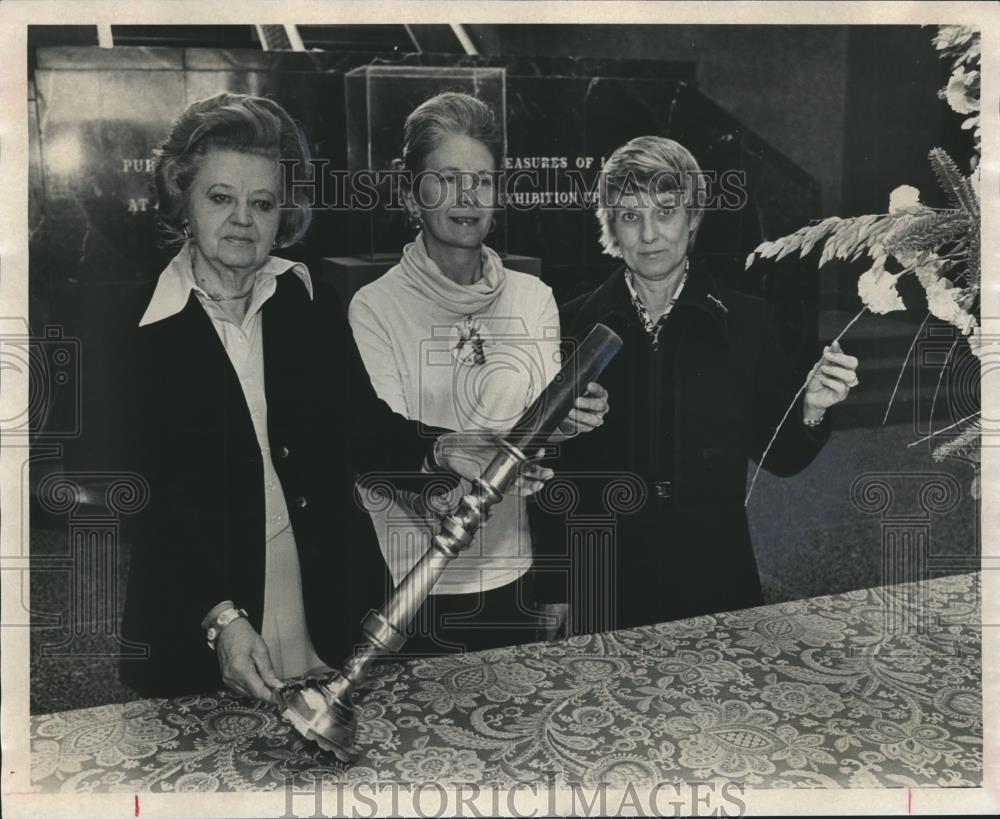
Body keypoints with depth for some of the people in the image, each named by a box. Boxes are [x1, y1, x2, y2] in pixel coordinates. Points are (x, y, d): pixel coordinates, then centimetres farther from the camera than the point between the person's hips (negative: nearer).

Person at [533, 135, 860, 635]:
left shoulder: (744, 322, -2)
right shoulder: (573, 326, -4)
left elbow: (778, 458, 4)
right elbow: (548, 469, -1)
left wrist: (810, 411, -17)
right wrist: (555, 591, -1)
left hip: (717, 582, 1)